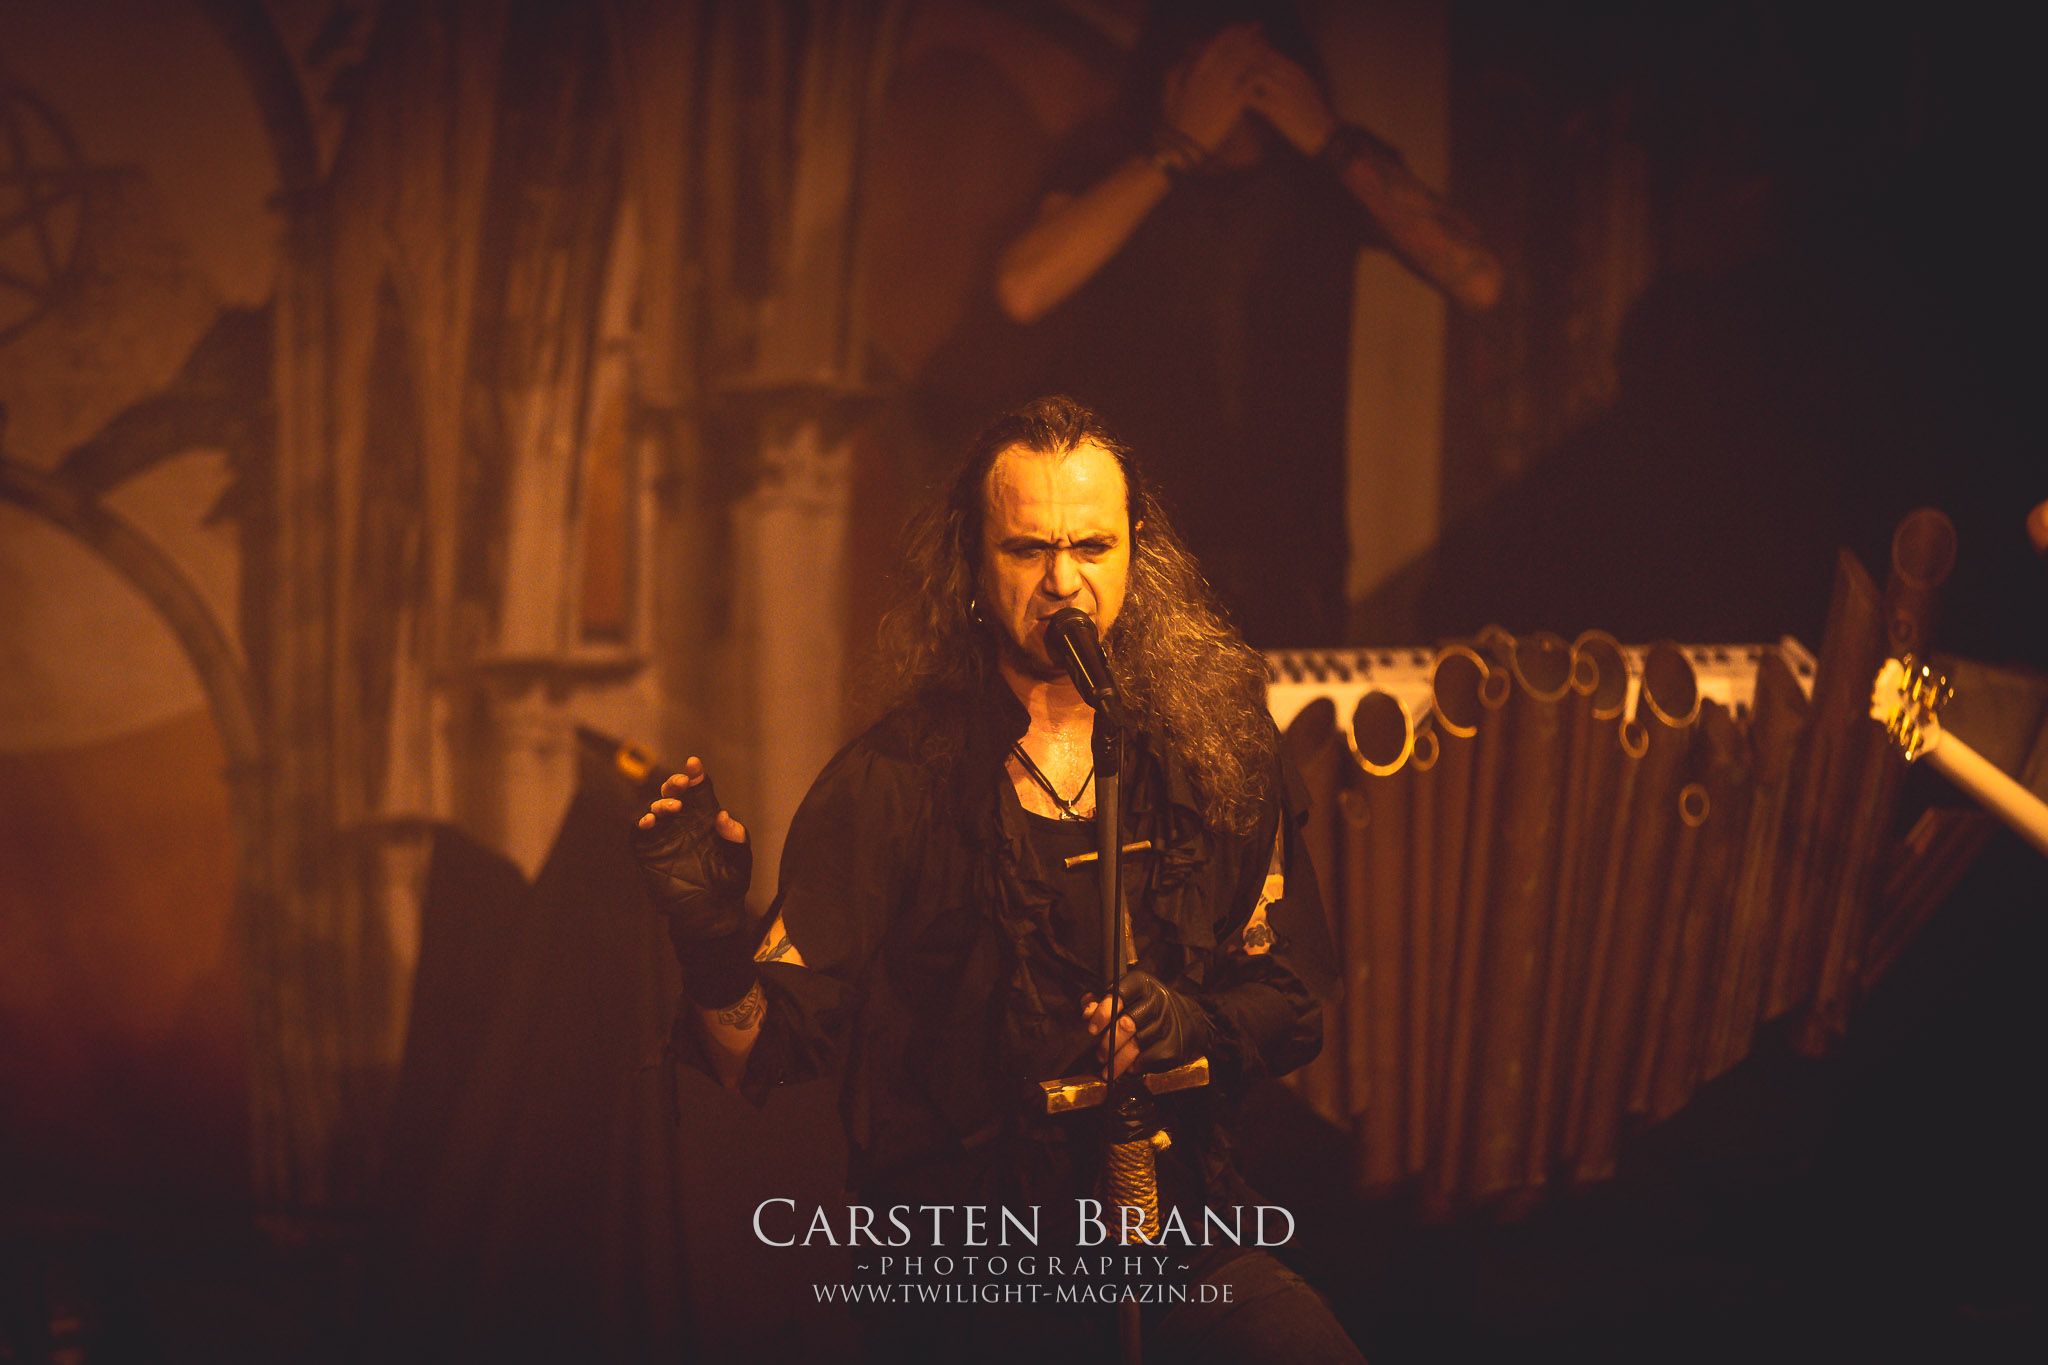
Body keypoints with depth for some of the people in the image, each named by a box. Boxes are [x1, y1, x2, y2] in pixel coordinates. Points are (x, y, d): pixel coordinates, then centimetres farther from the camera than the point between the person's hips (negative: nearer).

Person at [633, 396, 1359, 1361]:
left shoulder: (1217, 752, 5)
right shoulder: (891, 782, -4)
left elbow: (1293, 1006, 11)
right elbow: (770, 1055, -7)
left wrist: (1190, 1026, -10)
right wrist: (712, 944, -27)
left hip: (1178, 1228, 2)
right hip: (957, 1266, -2)